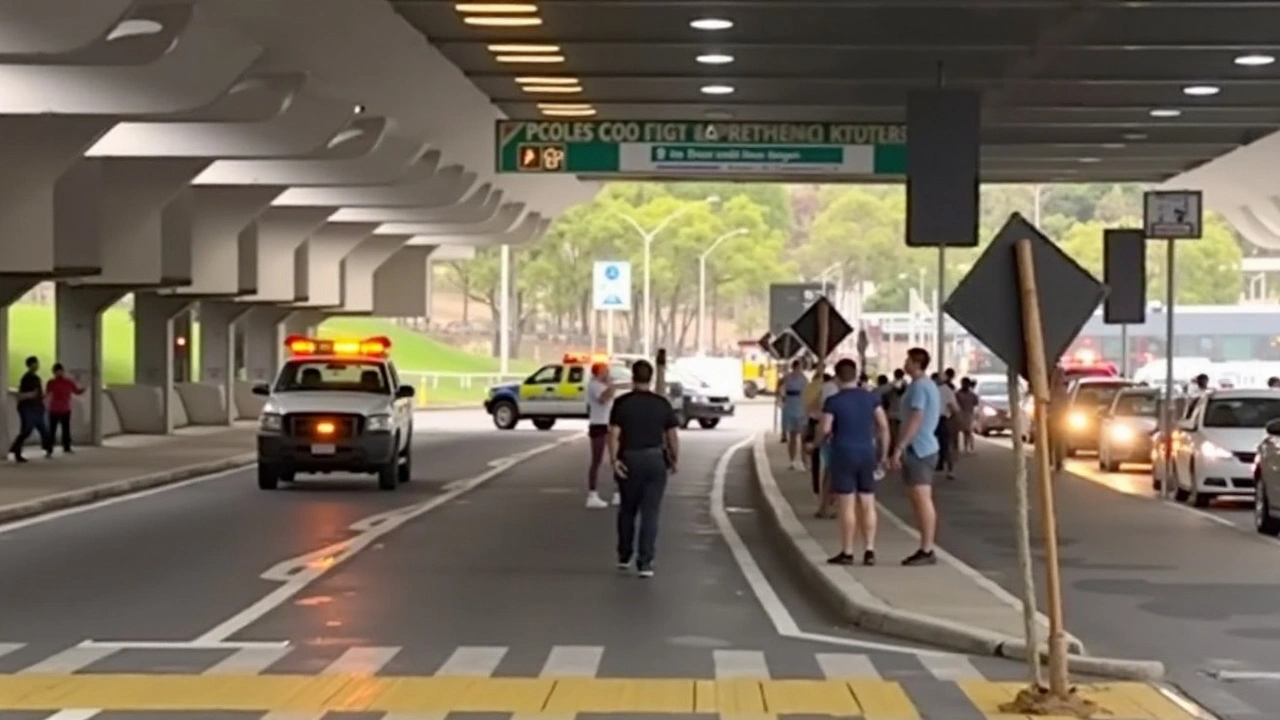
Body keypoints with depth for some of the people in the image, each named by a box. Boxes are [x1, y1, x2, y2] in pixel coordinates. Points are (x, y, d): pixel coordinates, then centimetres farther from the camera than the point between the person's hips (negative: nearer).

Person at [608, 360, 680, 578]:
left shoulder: (621, 403, -4)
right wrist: (675, 459, 9)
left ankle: (624, 556, 28)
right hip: (655, 460, 0)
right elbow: (672, 436, -1)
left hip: (629, 460, 0)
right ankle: (645, 563, -7)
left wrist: (614, 459, -9)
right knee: (650, 513, -1)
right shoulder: (663, 404, -1)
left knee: (627, 510, 18)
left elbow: (614, 434, -11)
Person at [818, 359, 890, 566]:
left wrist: (820, 439, 11)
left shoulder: (833, 401, -9)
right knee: (867, 505, 7)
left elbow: (824, 429, -12)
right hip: (866, 454, 4)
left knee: (847, 506, -1)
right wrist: (883, 454, 10)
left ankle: (847, 553, 2)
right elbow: (884, 427, 2)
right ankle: (869, 551, 6)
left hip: (843, 454, -4)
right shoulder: (871, 398, 3)